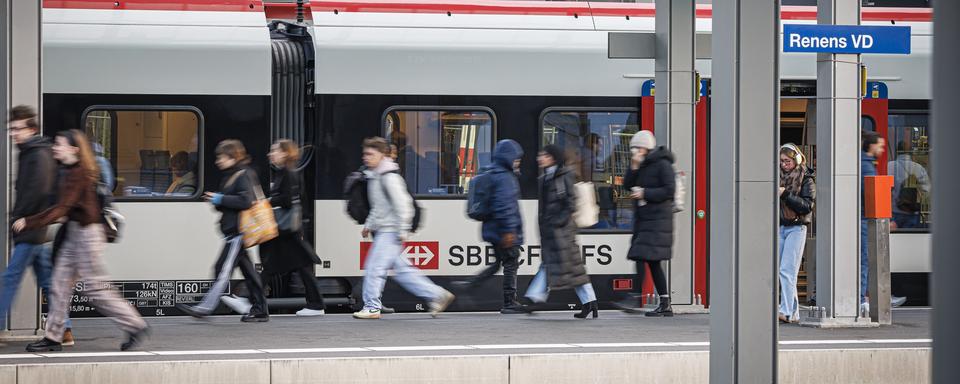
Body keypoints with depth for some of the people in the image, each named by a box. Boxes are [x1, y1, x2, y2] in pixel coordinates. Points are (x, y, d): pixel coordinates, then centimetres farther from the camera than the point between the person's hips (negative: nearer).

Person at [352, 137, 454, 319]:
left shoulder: (389, 176, -13)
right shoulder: (374, 176, 18)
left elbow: (402, 204, -18)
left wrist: (402, 230, -20)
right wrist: (369, 224, 22)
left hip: (391, 231, -10)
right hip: (383, 231, 10)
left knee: (374, 267, -10)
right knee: (402, 269, 10)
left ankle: (372, 307, -5)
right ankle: (437, 295, 14)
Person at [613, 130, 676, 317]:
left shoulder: (663, 165, -8)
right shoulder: (642, 165, 16)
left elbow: (669, 190, -14)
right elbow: (627, 184, 9)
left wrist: (645, 193, -15)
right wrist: (634, 167, -5)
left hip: (658, 219, -9)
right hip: (643, 218, 9)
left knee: (643, 256, -17)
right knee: (652, 262, 8)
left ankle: (633, 300, -22)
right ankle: (665, 305, 11)